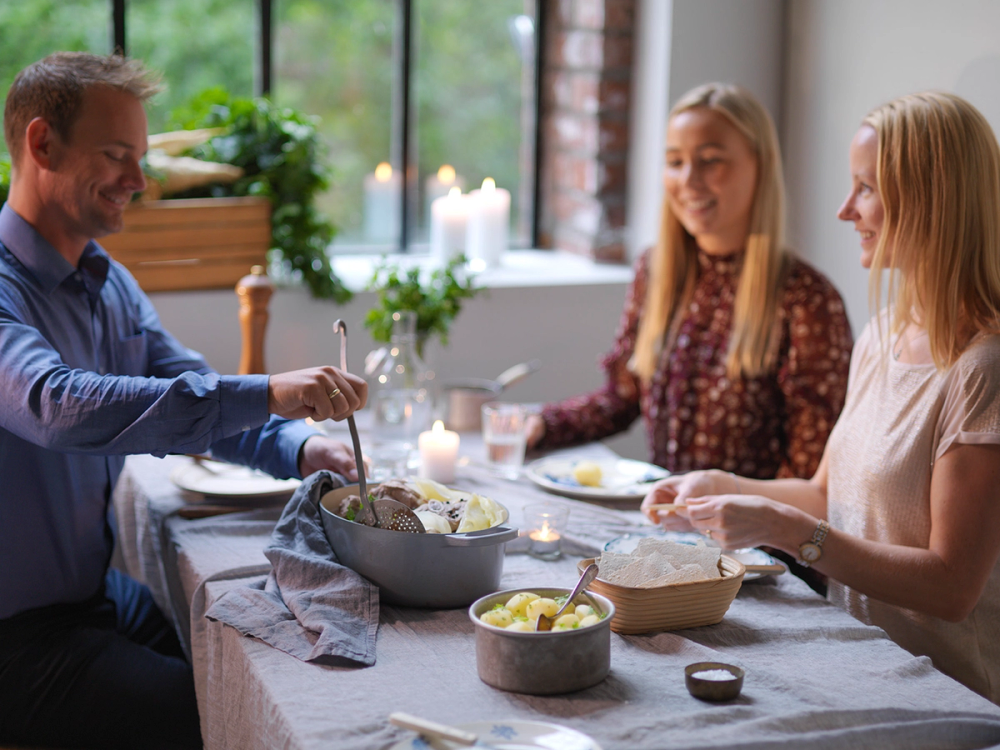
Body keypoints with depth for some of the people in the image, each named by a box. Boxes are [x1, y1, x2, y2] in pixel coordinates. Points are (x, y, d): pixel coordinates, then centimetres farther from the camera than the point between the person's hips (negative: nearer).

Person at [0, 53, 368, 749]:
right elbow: (60, 409, -38)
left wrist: (298, 447, -11)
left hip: (101, 593, 8)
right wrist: (267, 393, -41)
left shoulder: (111, 285, 10)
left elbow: (197, 396, 10)